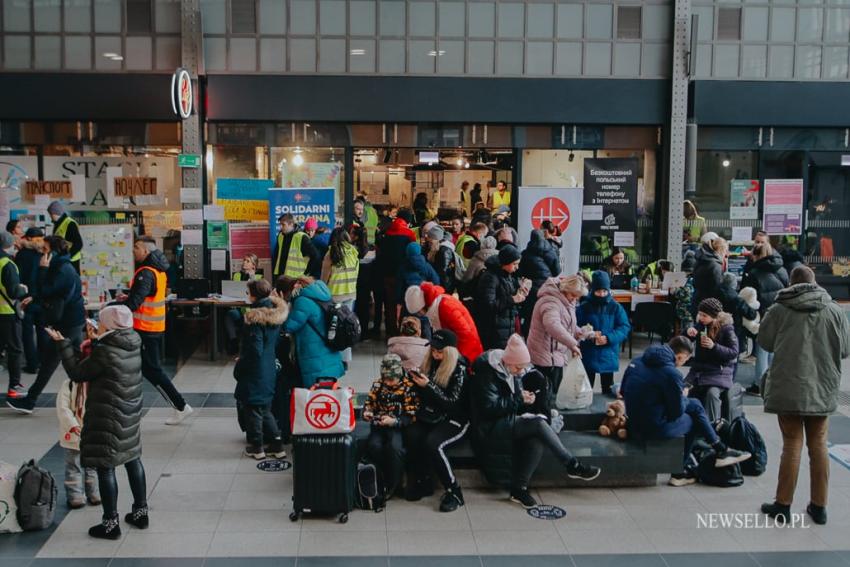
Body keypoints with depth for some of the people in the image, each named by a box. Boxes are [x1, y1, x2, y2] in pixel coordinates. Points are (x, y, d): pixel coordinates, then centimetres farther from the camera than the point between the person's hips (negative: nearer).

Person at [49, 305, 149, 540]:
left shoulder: (105, 353, -21)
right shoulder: (133, 346, 2)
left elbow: (77, 373, -11)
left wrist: (63, 344, -5)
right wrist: (95, 343, 14)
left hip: (107, 419, -8)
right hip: (130, 416, 8)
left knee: (105, 468, 0)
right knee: (132, 459, 19)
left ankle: (111, 523, 6)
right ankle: (141, 512, 29)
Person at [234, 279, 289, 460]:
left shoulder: (255, 318, -22)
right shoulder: (275, 314, 2)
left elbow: (254, 350, -22)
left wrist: (239, 366, -9)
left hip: (255, 371, -8)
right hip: (270, 369, 8)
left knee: (252, 409, 7)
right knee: (265, 408, 19)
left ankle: (256, 447, 17)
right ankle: (276, 444, 20)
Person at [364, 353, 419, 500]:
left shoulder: (409, 387, -6)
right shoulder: (378, 385, 7)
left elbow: (410, 416, -8)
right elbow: (369, 403, 16)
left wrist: (393, 421, -25)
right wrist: (366, 412, -8)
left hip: (398, 426, -3)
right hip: (378, 425, 3)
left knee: (395, 447, -32)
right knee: (373, 445, -27)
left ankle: (392, 486, -11)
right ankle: (381, 481, -6)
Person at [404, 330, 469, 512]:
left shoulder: (459, 369, -12)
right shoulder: (430, 363, 6)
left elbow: (452, 404, -17)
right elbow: (422, 396, 16)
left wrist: (428, 385, -23)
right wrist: (416, 380, -5)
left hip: (453, 420, -5)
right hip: (430, 416, 5)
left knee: (432, 443, -31)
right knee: (411, 435, -25)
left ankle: (454, 491, -17)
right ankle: (422, 482, -7)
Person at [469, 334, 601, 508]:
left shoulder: (514, 373, 11)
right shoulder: (487, 373, -14)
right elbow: (490, 408, -21)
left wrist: (526, 400, -5)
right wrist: (519, 399, -18)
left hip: (509, 422, 8)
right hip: (490, 429, -8)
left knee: (536, 441, -25)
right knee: (539, 423, -27)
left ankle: (519, 488, -15)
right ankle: (572, 466, -16)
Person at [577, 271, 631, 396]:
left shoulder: (616, 307, -3)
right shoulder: (584, 307, -4)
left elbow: (625, 327, -6)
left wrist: (609, 338, -20)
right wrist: (588, 334, -22)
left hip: (608, 355, 0)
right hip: (588, 355, 0)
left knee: (608, 389, 12)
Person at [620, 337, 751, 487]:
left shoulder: (638, 361, 3)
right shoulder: (671, 373, -20)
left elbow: (623, 390, 13)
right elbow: (677, 411, -12)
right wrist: (683, 397, 10)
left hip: (634, 422, 8)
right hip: (655, 428, -8)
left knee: (694, 405, 19)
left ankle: (720, 450, 27)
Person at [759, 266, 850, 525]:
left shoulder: (779, 311, -8)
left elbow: (765, 342, 4)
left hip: (788, 388, -2)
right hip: (823, 390, 2)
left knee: (792, 445, 6)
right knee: (818, 446, 12)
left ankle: (783, 504, 11)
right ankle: (819, 506, 19)